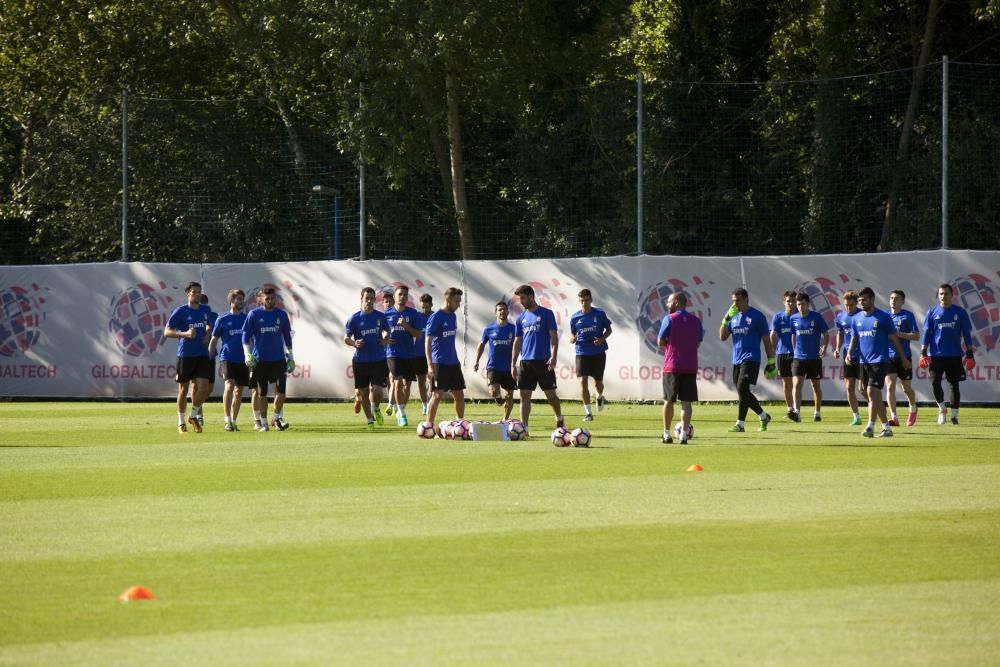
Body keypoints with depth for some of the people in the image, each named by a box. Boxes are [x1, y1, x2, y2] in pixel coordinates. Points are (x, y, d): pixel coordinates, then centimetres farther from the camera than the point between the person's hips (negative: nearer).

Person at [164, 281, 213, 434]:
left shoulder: (205, 310, 8)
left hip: (202, 354, 4)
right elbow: (167, 332, -9)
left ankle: (194, 416, 14)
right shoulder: (180, 311, -6)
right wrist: (185, 334, -22)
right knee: (183, 389, 3)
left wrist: (208, 334, 5)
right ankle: (181, 422, 15)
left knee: (203, 387, -8)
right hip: (185, 355, -4)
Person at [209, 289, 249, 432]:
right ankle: (227, 420, -17)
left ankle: (233, 421, 17)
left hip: (243, 359, 3)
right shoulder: (222, 320, 1)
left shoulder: (247, 319, 8)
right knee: (229, 386, -20)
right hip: (228, 359, -3)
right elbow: (214, 341, 6)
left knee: (239, 391, 7)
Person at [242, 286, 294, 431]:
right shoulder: (254, 315, 0)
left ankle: (277, 418, 1)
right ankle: (262, 422, 12)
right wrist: (247, 354, -11)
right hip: (259, 359, -1)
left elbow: (287, 337, 16)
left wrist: (290, 357, 15)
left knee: (280, 389, -11)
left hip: (278, 358, 1)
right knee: (261, 392, 3)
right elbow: (246, 336, 1)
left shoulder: (282, 315, 7)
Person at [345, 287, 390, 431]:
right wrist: (354, 343, -21)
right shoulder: (354, 319, -1)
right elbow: (346, 339, 0)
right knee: (363, 392, 5)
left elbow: (387, 332, 21)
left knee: (376, 390, -12)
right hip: (360, 360, 0)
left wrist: (385, 341, -1)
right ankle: (370, 419, 22)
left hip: (379, 360, 0)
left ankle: (375, 408, 21)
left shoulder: (380, 317, 6)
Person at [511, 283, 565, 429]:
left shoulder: (546, 314, -1)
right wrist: (513, 364, 10)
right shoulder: (521, 318, 13)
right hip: (525, 362, 4)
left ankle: (559, 419, 24)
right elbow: (517, 341, 15)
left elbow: (553, 336, -5)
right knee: (525, 396, -1)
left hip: (543, 361, -4)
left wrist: (554, 356, -17)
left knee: (550, 394, 1)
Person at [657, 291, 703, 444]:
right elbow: (698, 344, 13)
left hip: (671, 367, -3)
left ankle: (667, 435, 13)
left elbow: (660, 342, -4)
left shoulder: (669, 319, -6)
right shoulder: (696, 321, 7)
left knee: (668, 401, 8)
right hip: (691, 367, 3)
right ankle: (683, 435, -9)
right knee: (686, 402, 0)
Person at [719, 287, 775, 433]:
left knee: (742, 388, -17)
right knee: (743, 392, 10)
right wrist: (726, 319, -7)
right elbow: (723, 337, 6)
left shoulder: (757, 316, -4)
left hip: (751, 359, -7)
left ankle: (740, 424, -15)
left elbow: (766, 340, -1)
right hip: (737, 360, 7)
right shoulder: (733, 316, 12)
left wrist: (771, 362, -2)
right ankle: (764, 417, 28)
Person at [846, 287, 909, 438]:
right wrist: (849, 353, -5)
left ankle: (870, 427, -21)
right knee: (875, 396, 8)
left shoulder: (883, 317, -4)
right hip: (864, 361, 6)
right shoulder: (856, 319, 10)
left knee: (872, 391, -18)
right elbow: (854, 339, 15)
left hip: (880, 361, -6)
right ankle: (886, 428, 16)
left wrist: (903, 358, 7)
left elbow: (894, 339, 2)